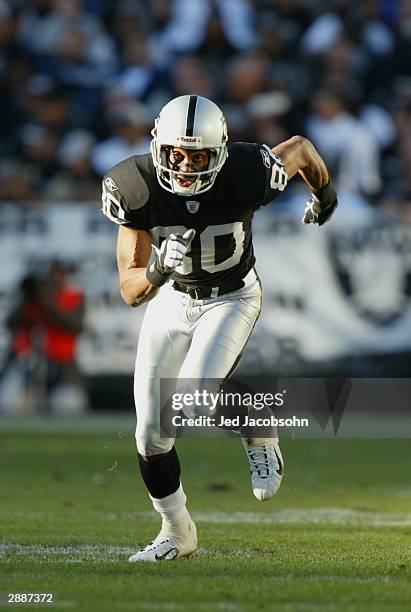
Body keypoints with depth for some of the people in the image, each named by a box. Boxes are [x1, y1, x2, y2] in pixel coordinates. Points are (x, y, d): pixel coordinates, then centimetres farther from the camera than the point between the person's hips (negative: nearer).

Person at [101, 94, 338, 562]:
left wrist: (325, 193, 15)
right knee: (151, 431, -2)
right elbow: (130, 292, -21)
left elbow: (301, 147, -5)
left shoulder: (244, 176, -30)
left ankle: (258, 434, 9)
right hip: (171, 299, 3)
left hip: (232, 299, -3)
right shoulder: (138, 189, -25)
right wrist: (155, 272, -44)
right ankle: (177, 532, 21)